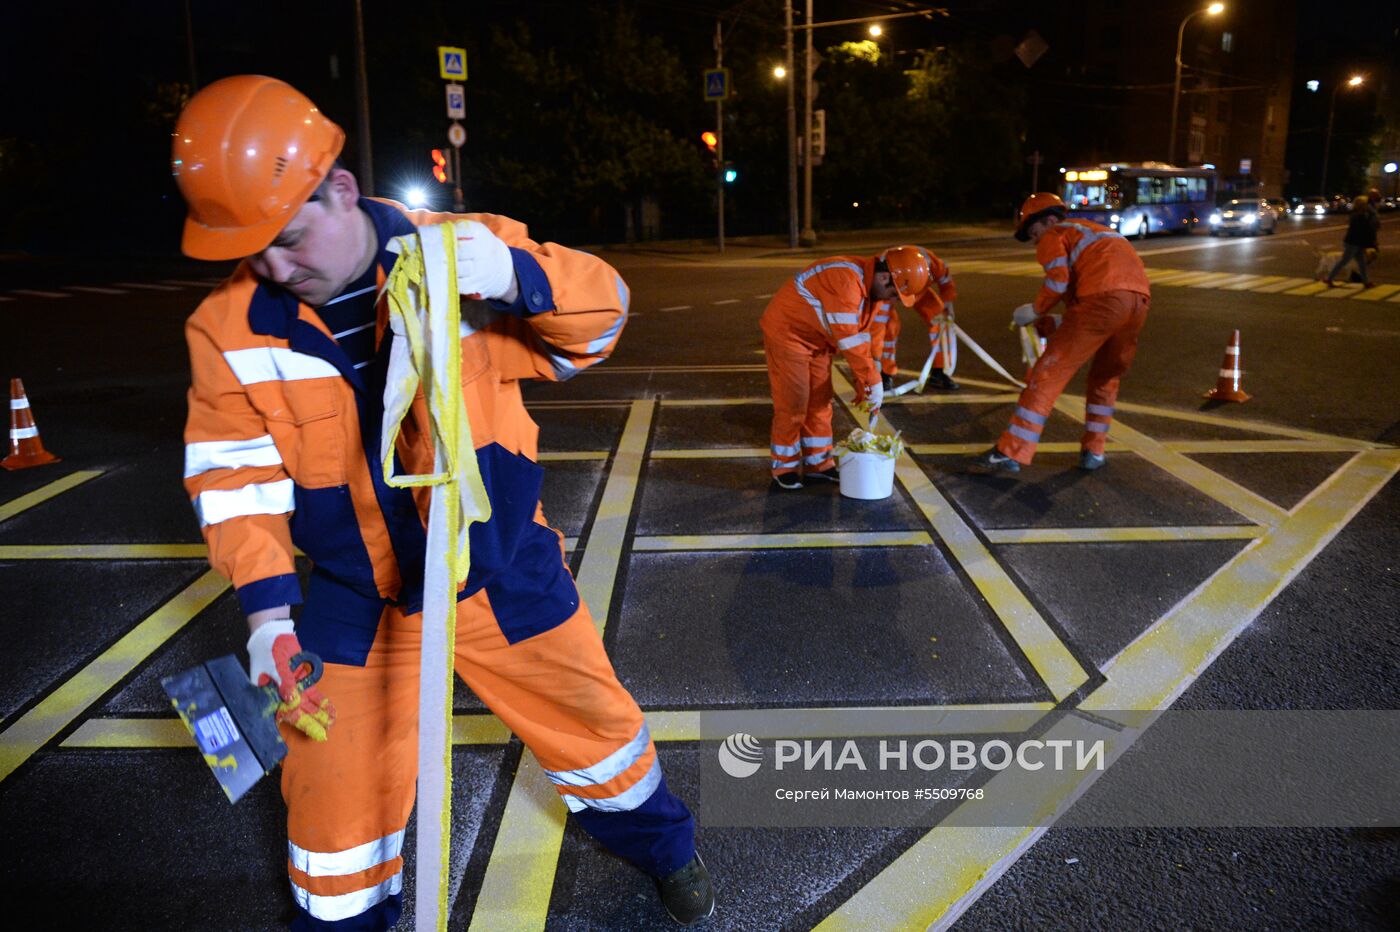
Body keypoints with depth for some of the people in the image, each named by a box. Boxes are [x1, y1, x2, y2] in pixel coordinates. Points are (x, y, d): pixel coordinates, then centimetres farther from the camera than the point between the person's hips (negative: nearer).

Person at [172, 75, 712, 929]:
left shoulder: (461, 250, -15)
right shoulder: (230, 328, -10)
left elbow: (598, 313, -16)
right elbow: (233, 476, -6)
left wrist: (517, 277, -37)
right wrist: (268, 608, -14)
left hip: (503, 570, 0)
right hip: (355, 600, 1)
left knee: (593, 722, 15)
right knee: (336, 784, 11)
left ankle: (659, 843, 46)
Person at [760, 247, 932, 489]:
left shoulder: (871, 286, 0)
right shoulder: (845, 280, -31)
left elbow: (861, 337, 4)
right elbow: (849, 340, -31)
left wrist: (864, 386, 1)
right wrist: (873, 383, -26)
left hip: (815, 339, 9)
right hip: (787, 331, -9)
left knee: (819, 401, 10)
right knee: (793, 403, -6)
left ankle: (817, 463, 20)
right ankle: (785, 468, 7)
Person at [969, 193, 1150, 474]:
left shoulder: (1053, 235, 15)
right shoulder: (1094, 230, 39)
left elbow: (1059, 279, -4)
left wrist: (1035, 310, 10)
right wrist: (1061, 323, 26)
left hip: (1102, 299, -7)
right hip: (1140, 297, 7)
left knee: (1048, 373, -4)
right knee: (1107, 377, 25)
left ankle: (1011, 452, -7)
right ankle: (1093, 451, 27)